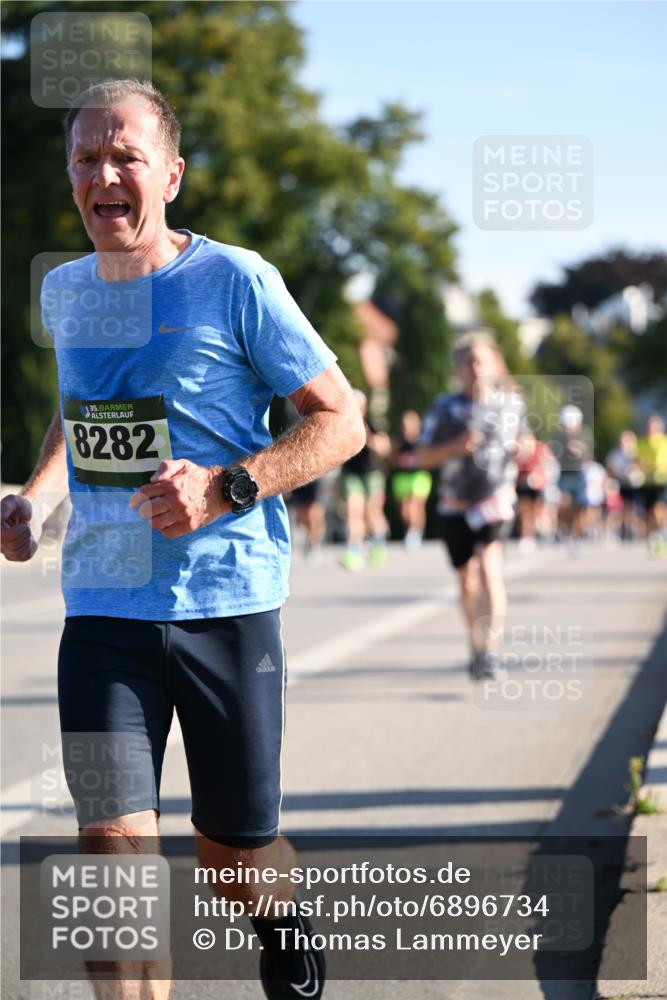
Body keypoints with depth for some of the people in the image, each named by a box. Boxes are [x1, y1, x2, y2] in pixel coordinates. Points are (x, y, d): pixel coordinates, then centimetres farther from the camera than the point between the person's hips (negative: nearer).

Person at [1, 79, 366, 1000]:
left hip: (226, 603, -3)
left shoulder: (235, 281, -7)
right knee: (114, 842, -12)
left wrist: (224, 488, -19)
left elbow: (341, 420, -5)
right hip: (102, 608, 3)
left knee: (234, 856, 9)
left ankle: (283, 924, 44)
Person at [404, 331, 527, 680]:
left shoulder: (512, 403, 2)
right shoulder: (445, 408, -3)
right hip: (456, 506, 1)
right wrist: (454, 448, -18)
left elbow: (518, 445, 18)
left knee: (489, 567, -23)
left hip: (496, 500, -1)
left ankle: (491, 649, -27)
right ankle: (476, 647, 34)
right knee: (467, 582, 12)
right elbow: (421, 457, -1)